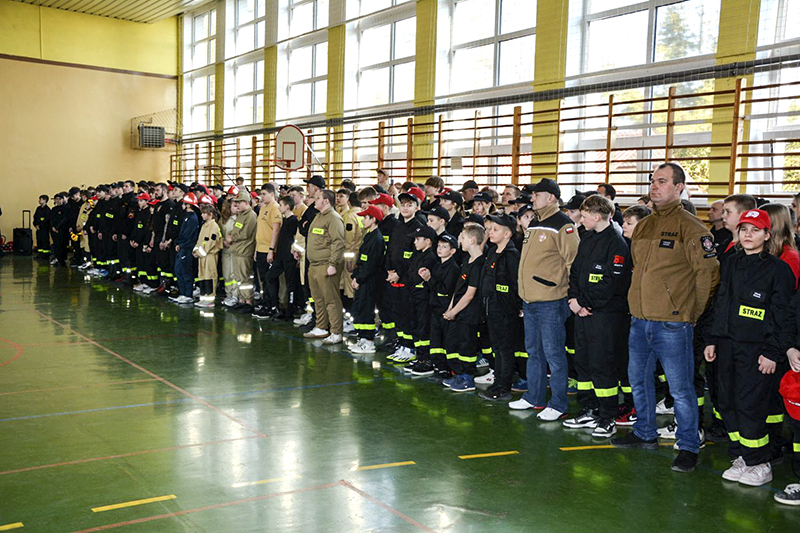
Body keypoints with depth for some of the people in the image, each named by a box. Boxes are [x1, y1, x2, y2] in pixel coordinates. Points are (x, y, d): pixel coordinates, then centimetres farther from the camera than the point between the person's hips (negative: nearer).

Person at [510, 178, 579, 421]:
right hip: (529, 301, 9)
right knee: (534, 351, 16)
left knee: (553, 353, -2)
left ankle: (558, 405, 7)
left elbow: (574, 261, -14)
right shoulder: (534, 225, 15)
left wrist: (571, 293, -12)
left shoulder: (563, 225, -12)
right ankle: (534, 397, 27)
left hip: (551, 303, -9)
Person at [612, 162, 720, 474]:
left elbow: (708, 273, -7)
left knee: (680, 388, 0)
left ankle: (688, 447, 14)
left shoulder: (690, 227, -9)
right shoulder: (643, 227, 12)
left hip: (672, 324, -7)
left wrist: (692, 313, -2)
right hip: (640, 320, 7)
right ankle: (645, 434, 34)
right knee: (638, 380, 17)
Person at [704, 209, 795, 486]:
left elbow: (781, 315, -7)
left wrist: (773, 352, -12)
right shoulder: (731, 263, 13)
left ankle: (760, 464, 9)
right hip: (727, 345, 6)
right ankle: (741, 458, 21)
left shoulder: (778, 268, -4)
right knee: (727, 403, 8)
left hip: (756, 348, -6)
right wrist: (712, 340, 13)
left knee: (750, 406, -6)